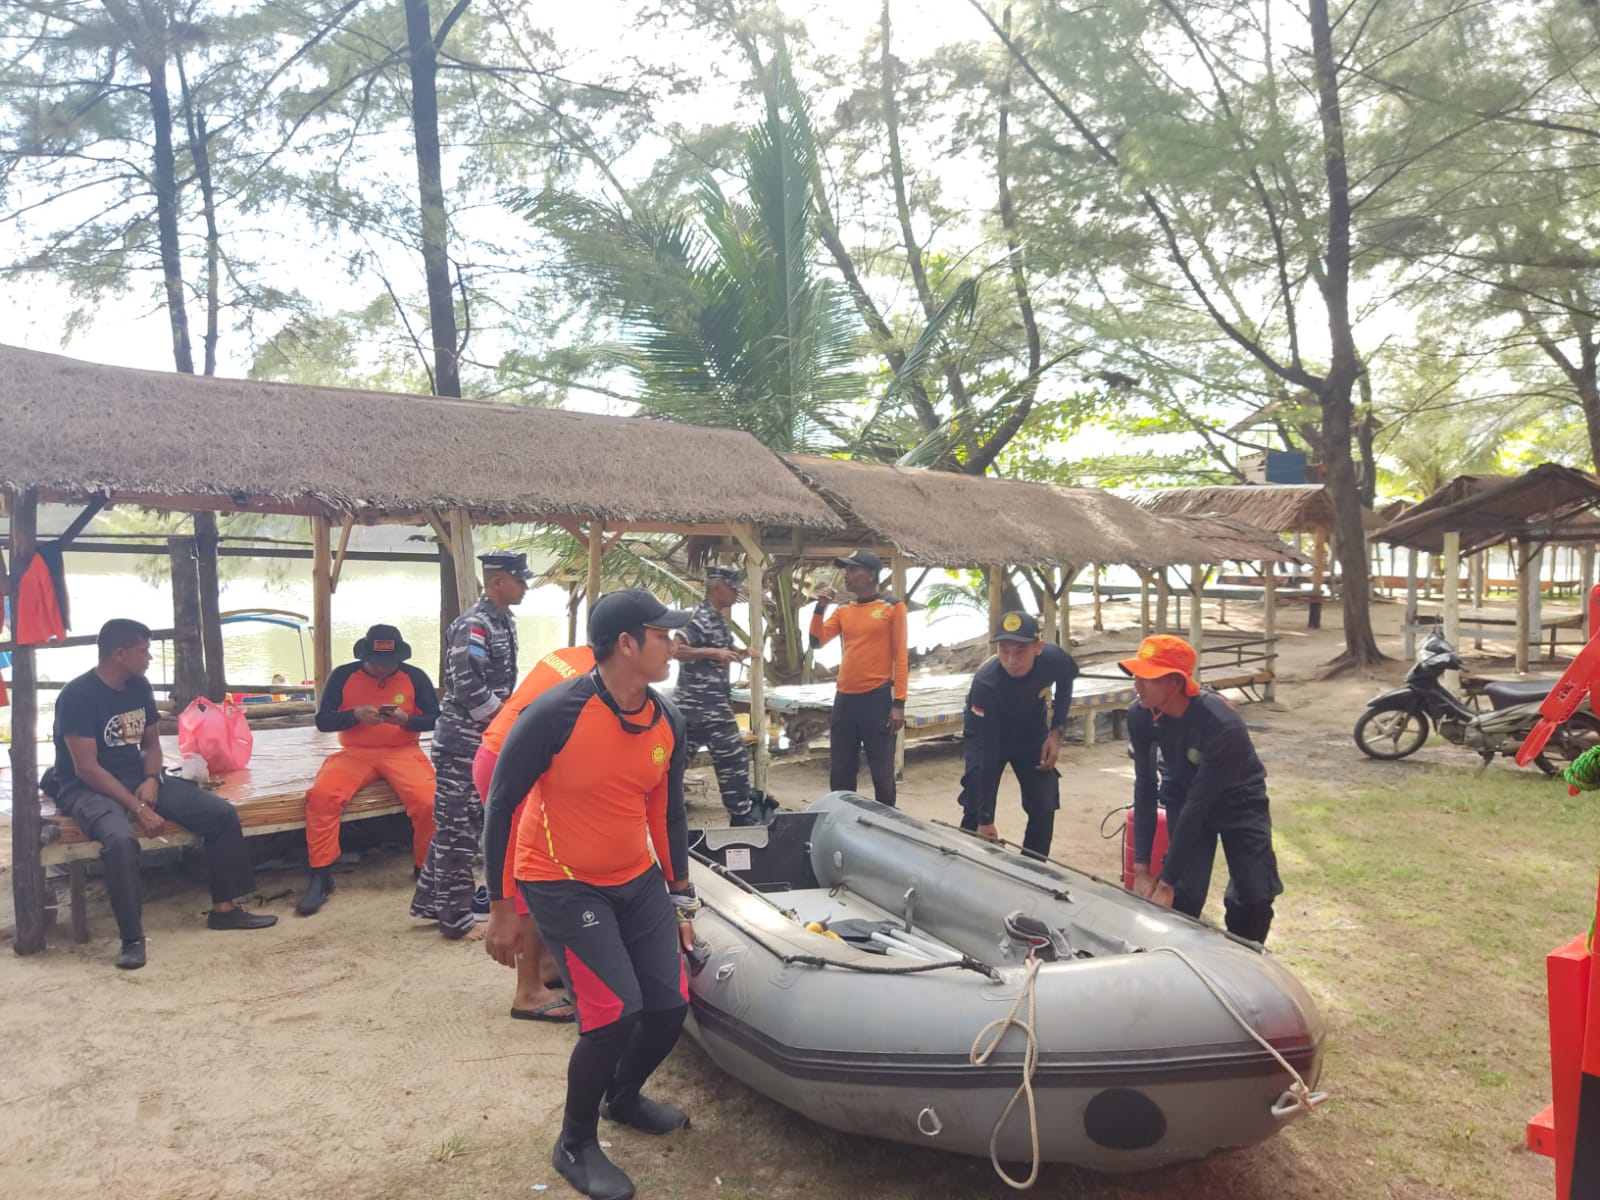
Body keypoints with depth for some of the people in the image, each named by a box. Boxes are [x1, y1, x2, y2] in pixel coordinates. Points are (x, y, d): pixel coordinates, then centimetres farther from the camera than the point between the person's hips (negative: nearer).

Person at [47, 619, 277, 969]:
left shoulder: (140, 686, 4)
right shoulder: (78, 695, -18)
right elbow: (87, 769, -22)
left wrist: (151, 781, -8)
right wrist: (138, 809, -26)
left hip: (138, 779, 7)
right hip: (88, 788, -7)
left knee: (221, 812, -8)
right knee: (121, 839, -39)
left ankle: (223, 908, 4)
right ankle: (132, 938, -25)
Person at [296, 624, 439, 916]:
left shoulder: (415, 677, 2)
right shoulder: (343, 675, 2)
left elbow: (436, 719, 2)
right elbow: (322, 720, 0)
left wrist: (406, 719, -18)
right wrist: (355, 714, -19)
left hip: (402, 752, -1)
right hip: (355, 752, 1)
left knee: (428, 801, -29)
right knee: (322, 795, -29)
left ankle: (427, 870, -3)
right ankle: (321, 876, -15)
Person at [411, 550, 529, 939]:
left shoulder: (504, 621, 11)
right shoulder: (473, 626, -18)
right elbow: (469, 689, -25)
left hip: (487, 739, 9)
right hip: (463, 742, -9)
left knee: (460, 824, 17)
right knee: (458, 828, 1)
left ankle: (431, 899, 30)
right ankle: (457, 918, 11)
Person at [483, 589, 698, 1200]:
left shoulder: (666, 721, -5)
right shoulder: (555, 714, -24)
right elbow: (501, 807, -14)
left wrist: (681, 901, 13)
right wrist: (501, 909, -10)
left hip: (638, 880, 6)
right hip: (563, 884, -6)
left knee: (669, 1006, 4)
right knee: (614, 1012, -14)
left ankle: (623, 1097, 38)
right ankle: (575, 1146, 14)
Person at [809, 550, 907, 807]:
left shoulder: (892, 607, -2)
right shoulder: (843, 611, 13)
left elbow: (900, 657, -5)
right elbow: (817, 640, 7)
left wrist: (899, 703, -10)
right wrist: (821, 607, -3)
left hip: (877, 698, -5)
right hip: (844, 698, 5)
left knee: (882, 772, 1)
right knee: (840, 771, 10)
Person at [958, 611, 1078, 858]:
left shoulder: (1054, 658, -30)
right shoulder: (985, 683, -39)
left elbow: (1065, 683, -1)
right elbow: (987, 750, -34)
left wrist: (1057, 730, -12)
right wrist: (985, 819, -31)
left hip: (1033, 735, 3)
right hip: (988, 738, -3)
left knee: (1044, 810, -4)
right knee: (975, 811, -11)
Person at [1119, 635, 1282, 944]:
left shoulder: (1222, 725, -36)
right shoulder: (1140, 715, -22)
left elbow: (1198, 805, -34)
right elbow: (1145, 788, -16)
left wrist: (1166, 881, -30)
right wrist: (1141, 868, -19)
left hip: (1239, 800, -3)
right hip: (1183, 795, 3)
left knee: (1254, 897, -11)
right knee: (1185, 895, -10)